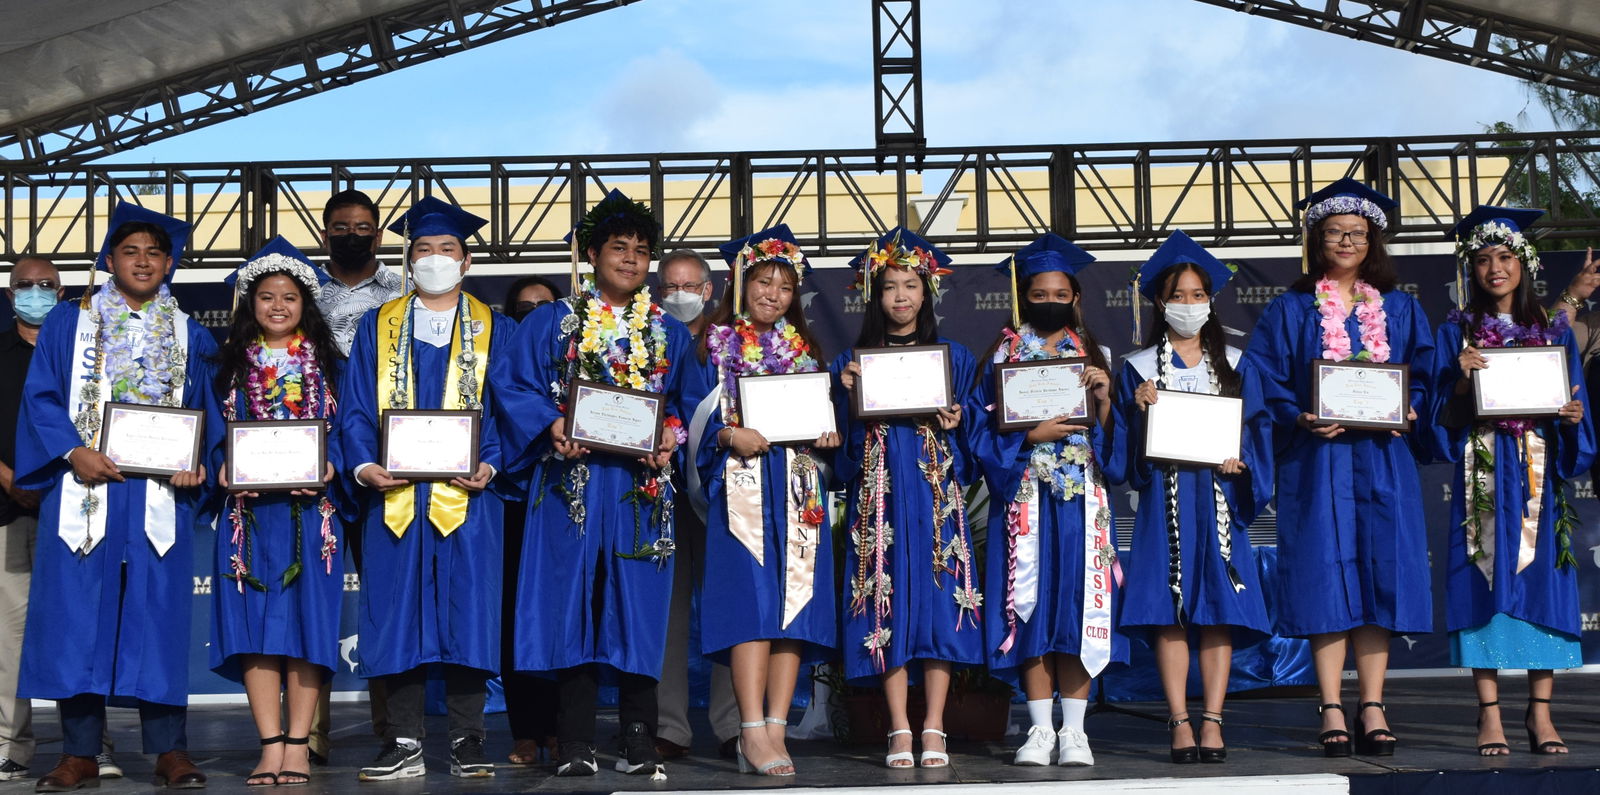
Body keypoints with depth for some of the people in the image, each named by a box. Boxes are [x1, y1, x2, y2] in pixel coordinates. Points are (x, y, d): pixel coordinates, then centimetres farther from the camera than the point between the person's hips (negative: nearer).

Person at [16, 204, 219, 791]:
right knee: (78, 615, -3)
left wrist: (200, 466, -7)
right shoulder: (69, 322, 9)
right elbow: (40, 397, 3)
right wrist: (73, 451, -13)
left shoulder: (187, 336, 14)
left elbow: (205, 414, 12)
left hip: (160, 495, 1)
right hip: (84, 489, -1)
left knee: (161, 615, -1)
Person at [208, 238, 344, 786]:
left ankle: (298, 746, -3)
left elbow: (343, 427, 7)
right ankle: (271, 745, -4)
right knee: (255, 622, -5)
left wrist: (330, 465, -13)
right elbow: (214, 428, 10)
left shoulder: (324, 361, 11)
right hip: (249, 509, 1)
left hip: (310, 506, -1)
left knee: (306, 618, -5)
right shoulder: (231, 363, 13)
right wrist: (224, 468, -10)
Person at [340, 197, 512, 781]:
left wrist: (490, 464, -13)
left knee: (469, 611, -3)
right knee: (397, 613, 0)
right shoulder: (378, 328, 14)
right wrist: (363, 465, -9)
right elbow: (355, 409, 9)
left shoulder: (494, 330, 11)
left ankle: (467, 741, 3)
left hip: (467, 493, -1)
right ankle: (404, 744, 5)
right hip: (394, 493, 1)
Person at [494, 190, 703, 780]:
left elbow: (690, 402, 14)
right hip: (573, 482, -1)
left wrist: (671, 439, -7)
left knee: (639, 611, -2)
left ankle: (639, 744, 3)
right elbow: (513, 385, 3)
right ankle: (576, 746, 0)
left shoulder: (669, 334, 15)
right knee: (573, 608, -4)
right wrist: (553, 427, -14)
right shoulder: (552, 323, 9)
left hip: (642, 486, 2)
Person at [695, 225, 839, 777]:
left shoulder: (804, 348, 19)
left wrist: (829, 436, -1)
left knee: (796, 599, -3)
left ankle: (775, 730, -1)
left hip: (799, 483, 4)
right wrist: (731, 435, -17)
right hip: (743, 481, -4)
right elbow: (699, 415, 1)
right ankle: (753, 732, -17)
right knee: (752, 597, -14)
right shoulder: (717, 343, 7)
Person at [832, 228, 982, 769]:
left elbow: (972, 435, 12)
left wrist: (956, 421, -8)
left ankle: (933, 730, -2)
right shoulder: (855, 359, 11)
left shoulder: (953, 357, 11)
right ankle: (900, 730, 0)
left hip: (937, 487, 0)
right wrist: (847, 393, -7)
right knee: (889, 603, -4)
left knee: (938, 599, -5)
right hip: (881, 490, 0)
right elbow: (845, 439, 8)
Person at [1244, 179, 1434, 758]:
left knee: (1379, 576, -2)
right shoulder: (1289, 311, 6)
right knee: (1326, 576, -6)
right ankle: (1332, 711, -3)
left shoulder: (1401, 310, 14)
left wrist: (1411, 410, -7)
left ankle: (1373, 708, 1)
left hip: (1384, 458, 2)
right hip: (1317, 460, -2)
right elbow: (1263, 382, 0)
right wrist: (1301, 418, -16)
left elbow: (1425, 375, 13)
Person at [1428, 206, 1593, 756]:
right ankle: (1490, 716, -2)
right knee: (1486, 584, -6)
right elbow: (1446, 418, 2)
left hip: (1538, 472, 1)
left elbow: (1575, 406, 11)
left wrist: (1571, 415, -11)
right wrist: (1463, 379, -15)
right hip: (1482, 474, -1)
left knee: (1541, 582, -2)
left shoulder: (1554, 330, 12)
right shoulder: (1457, 332, 7)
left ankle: (1541, 713, 3)